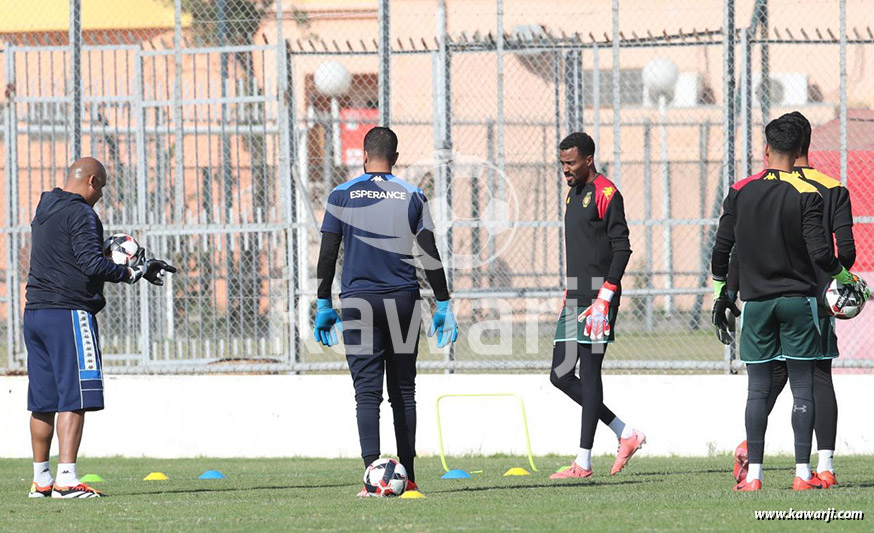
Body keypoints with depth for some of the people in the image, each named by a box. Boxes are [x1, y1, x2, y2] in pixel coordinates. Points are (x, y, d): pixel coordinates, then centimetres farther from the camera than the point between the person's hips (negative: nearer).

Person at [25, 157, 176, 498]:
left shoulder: (44, 212, 18)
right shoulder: (80, 214, -10)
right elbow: (91, 264, -18)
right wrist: (134, 273, -12)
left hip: (35, 313, 9)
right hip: (69, 313, -9)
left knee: (43, 400, 13)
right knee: (74, 398, -10)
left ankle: (41, 480, 18)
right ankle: (66, 479, -17)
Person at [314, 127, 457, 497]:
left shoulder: (342, 196, 1)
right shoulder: (412, 197, 3)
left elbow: (327, 254, -1)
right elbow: (430, 255, 0)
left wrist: (323, 307, 5)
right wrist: (443, 306, 4)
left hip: (358, 300, -1)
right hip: (403, 300, 1)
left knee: (367, 391, -4)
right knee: (403, 390, 9)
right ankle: (408, 476, 8)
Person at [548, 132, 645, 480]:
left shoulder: (605, 194, -10)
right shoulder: (573, 194, 18)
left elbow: (621, 249, -15)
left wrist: (603, 298, -20)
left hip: (598, 298, -10)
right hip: (575, 298, 10)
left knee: (589, 374, -8)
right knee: (560, 375, 6)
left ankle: (583, 463, -6)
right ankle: (625, 434, 14)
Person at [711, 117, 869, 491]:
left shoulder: (740, 192, 2)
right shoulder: (806, 195, -7)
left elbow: (721, 248, 4)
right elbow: (819, 252, -13)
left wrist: (720, 293, 17)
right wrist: (847, 278, 5)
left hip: (756, 302, 2)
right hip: (798, 299, -2)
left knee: (758, 389, 5)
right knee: (803, 388, 1)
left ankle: (753, 475, 1)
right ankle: (802, 474, -3)